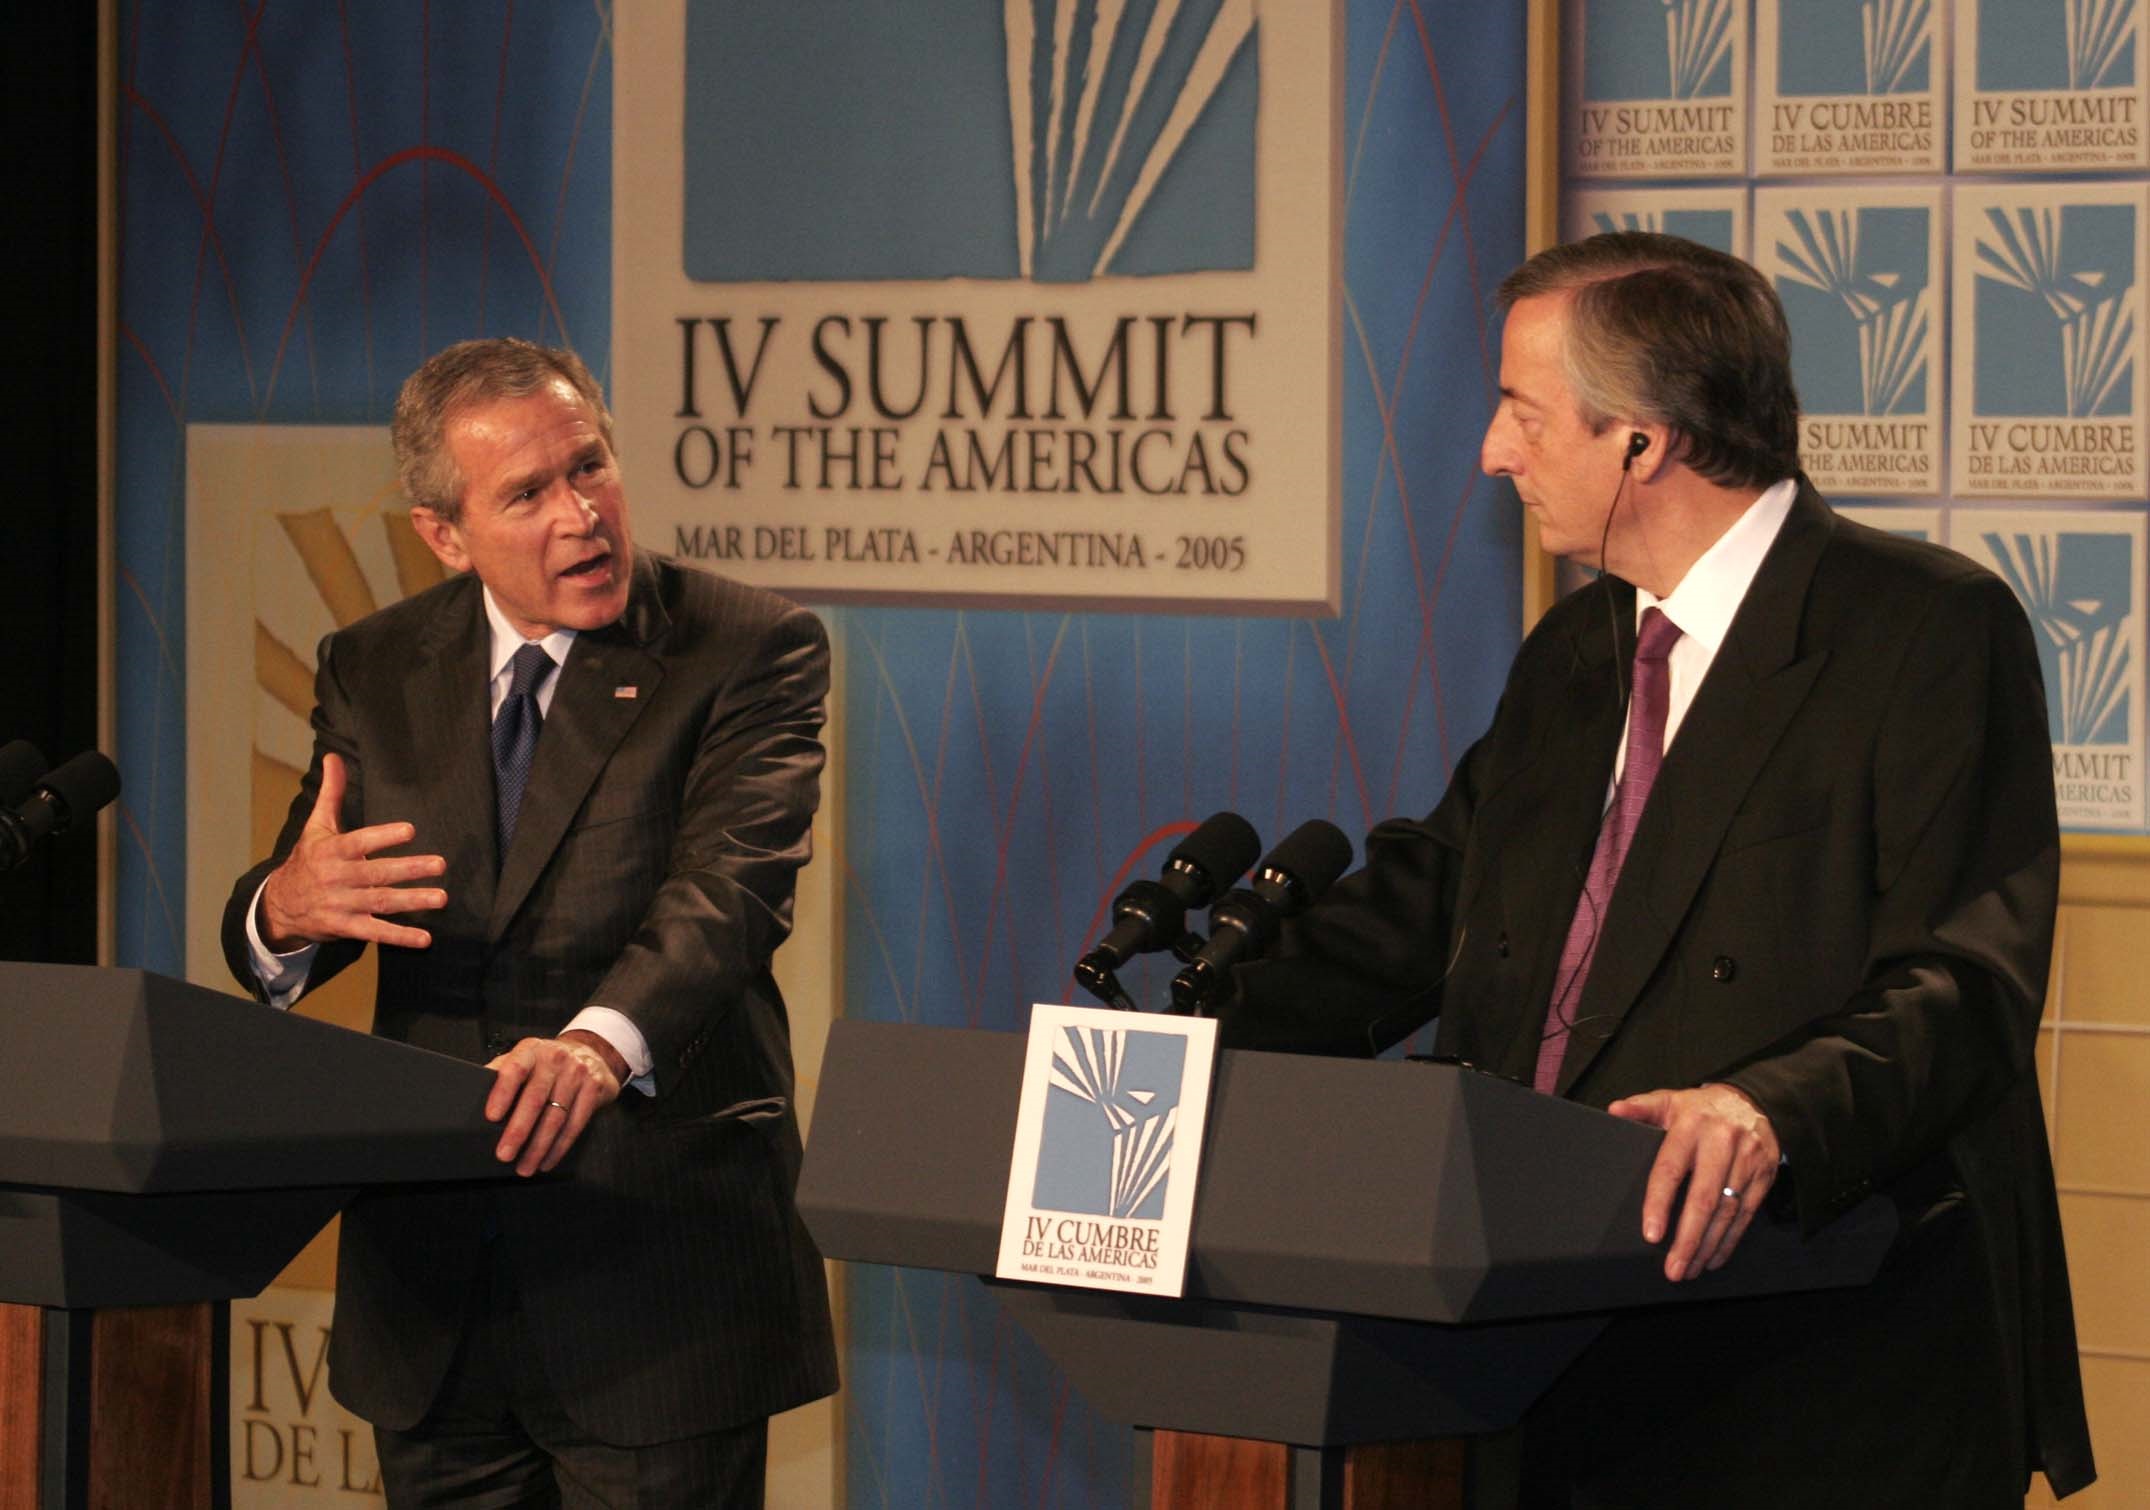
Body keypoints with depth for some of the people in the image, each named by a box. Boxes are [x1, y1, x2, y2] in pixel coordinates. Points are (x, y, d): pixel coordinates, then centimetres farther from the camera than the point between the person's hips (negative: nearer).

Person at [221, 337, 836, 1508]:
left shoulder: (748, 654, -5)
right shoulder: (375, 673, 8)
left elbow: (730, 886, -21)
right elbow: (269, 951, 5)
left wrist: (601, 1043, -42)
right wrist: (285, 910, -22)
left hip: (655, 1268, -4)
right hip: (431, 1282, 4)